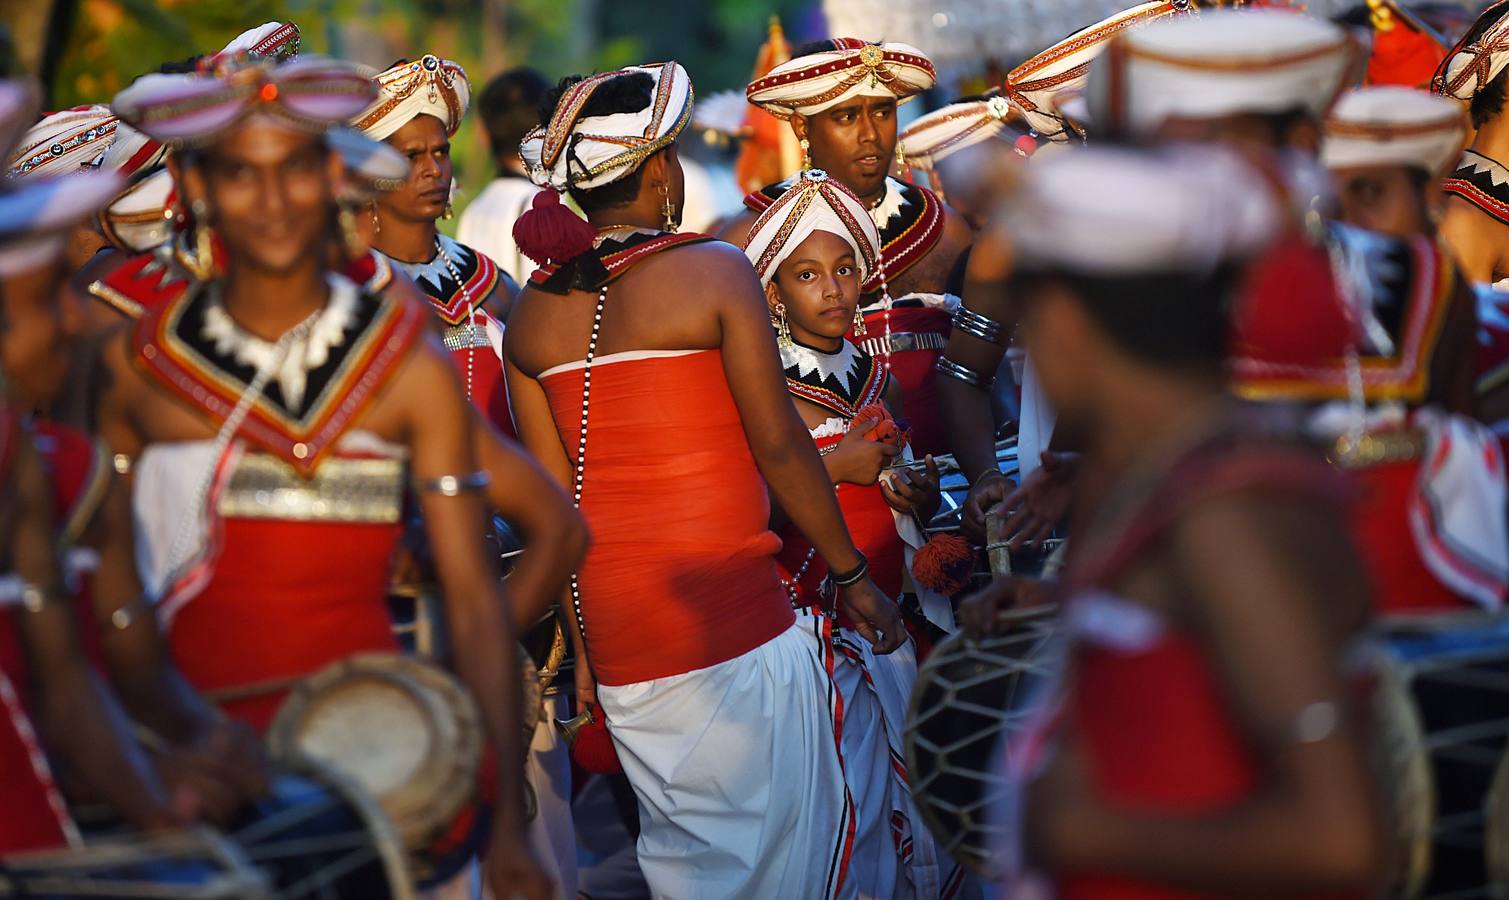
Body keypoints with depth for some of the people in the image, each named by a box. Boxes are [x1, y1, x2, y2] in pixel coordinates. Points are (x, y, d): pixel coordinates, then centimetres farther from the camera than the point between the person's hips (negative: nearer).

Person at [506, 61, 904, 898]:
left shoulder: (532, 311, 8)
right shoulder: (714, 271, -7)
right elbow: (779, 445, -8)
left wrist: (584, 645, 16)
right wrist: (851, 575, 2)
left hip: (613, 618, 6)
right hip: (728, 603, -5)